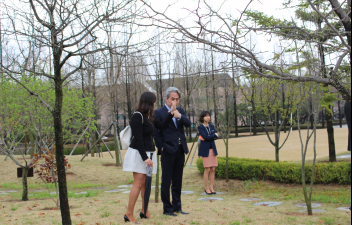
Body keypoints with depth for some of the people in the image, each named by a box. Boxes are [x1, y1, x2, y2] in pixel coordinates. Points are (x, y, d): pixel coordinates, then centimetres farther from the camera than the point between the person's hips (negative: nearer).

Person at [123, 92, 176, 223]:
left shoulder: (150, 117, 14)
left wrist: (171, 112, 9)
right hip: (139, 154, -8)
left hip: (148, 153, 8)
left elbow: (162, 126, 12)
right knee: (139, 184, -10)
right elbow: (138, 138, -17)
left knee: (146, 183, 10)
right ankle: (129, 215, -5)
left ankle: (144, 212, 19)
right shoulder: (137, 116, -13)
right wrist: (145, 157, -19)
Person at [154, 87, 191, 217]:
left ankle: (177, 207, 21)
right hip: (168, 151, -5)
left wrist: (180, 116, -23)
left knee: (178, 181, 12)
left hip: (180, 150, 6)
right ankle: (167, 208, 9)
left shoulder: (181, 111, 12)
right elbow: (156, 133, -5)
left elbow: (188, 124, -5)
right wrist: (161, 148, -9)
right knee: (166, 181, 1)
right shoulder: (159, 113, -4)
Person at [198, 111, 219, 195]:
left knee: (213, 169, 3)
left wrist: (206, 138, -10)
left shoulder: (212, 126, 14)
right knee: (207, 169, -6)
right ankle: (206, 188, 3)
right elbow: (205, 137, -16)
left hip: (212, 149, 5)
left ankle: (211, 187, 10)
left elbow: (216, 137, 3)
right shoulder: (200, 127, -3)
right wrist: (214, 135, -4)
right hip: (205, 150, -5)